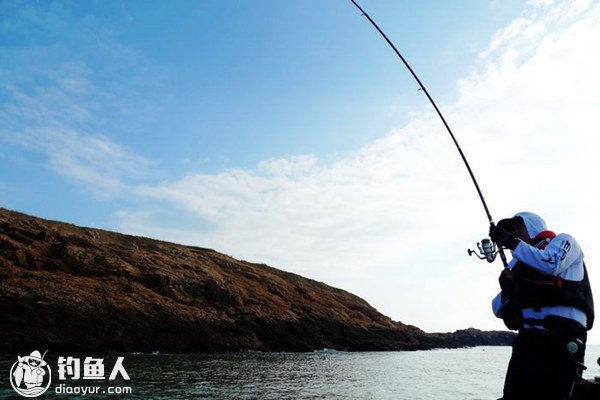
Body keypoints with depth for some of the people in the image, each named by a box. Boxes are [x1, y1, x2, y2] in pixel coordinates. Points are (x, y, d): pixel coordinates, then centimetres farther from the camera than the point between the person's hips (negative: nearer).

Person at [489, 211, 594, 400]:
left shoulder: (563, 241, 15)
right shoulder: (520, 265, 27)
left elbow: (551, 264, -11)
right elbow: (498, 310, 21)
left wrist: (513, 243, -7)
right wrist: (507, 288, 0)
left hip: (559, 334, -5)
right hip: (528, 338, 6)